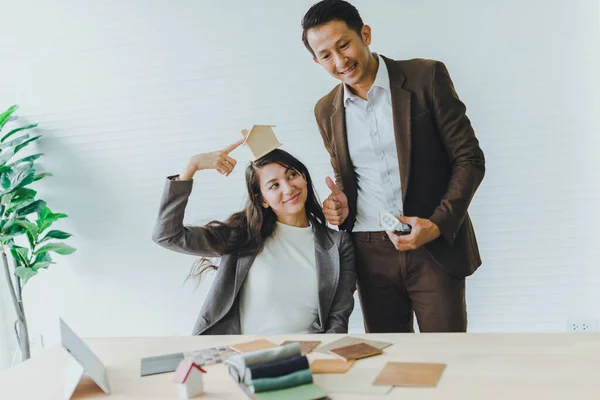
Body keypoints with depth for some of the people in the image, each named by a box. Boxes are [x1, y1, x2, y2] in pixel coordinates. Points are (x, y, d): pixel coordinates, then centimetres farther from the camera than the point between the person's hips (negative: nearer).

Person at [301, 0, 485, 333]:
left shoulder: (426, 77, -3)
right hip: (371, 255, 3)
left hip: (435, 247, -3)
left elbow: (469, 159, -3)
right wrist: (341, 205, -2)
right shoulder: (327, 111, 9)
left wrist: (437, 224, -16)